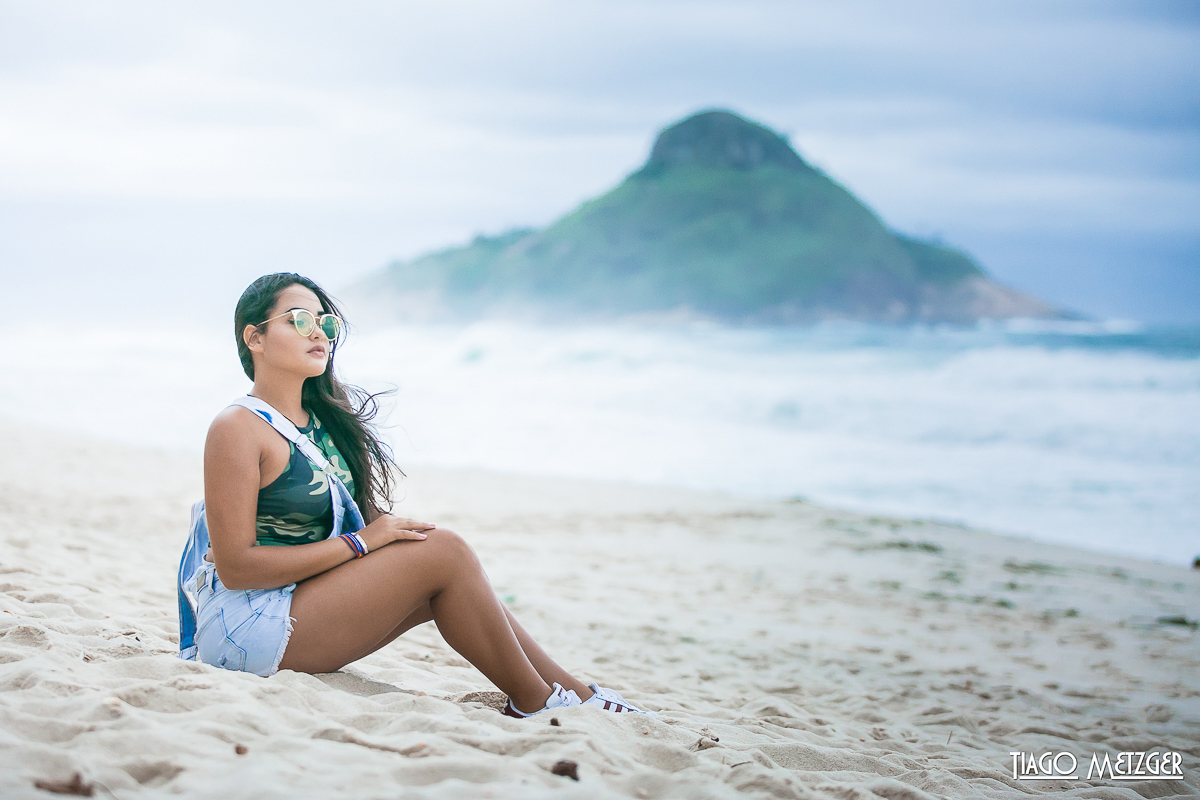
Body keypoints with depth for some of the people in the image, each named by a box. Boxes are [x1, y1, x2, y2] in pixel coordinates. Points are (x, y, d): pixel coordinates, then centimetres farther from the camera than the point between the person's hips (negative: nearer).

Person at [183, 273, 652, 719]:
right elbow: (235, 567, -18)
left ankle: (579, 695, 2)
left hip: (299, 608, 8)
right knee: (443, 553, -15)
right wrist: (360, 542, -17)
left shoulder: (322, 421, 15)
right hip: (247, 625, -8)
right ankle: (534, 702, -5)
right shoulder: (239, 428, -12)